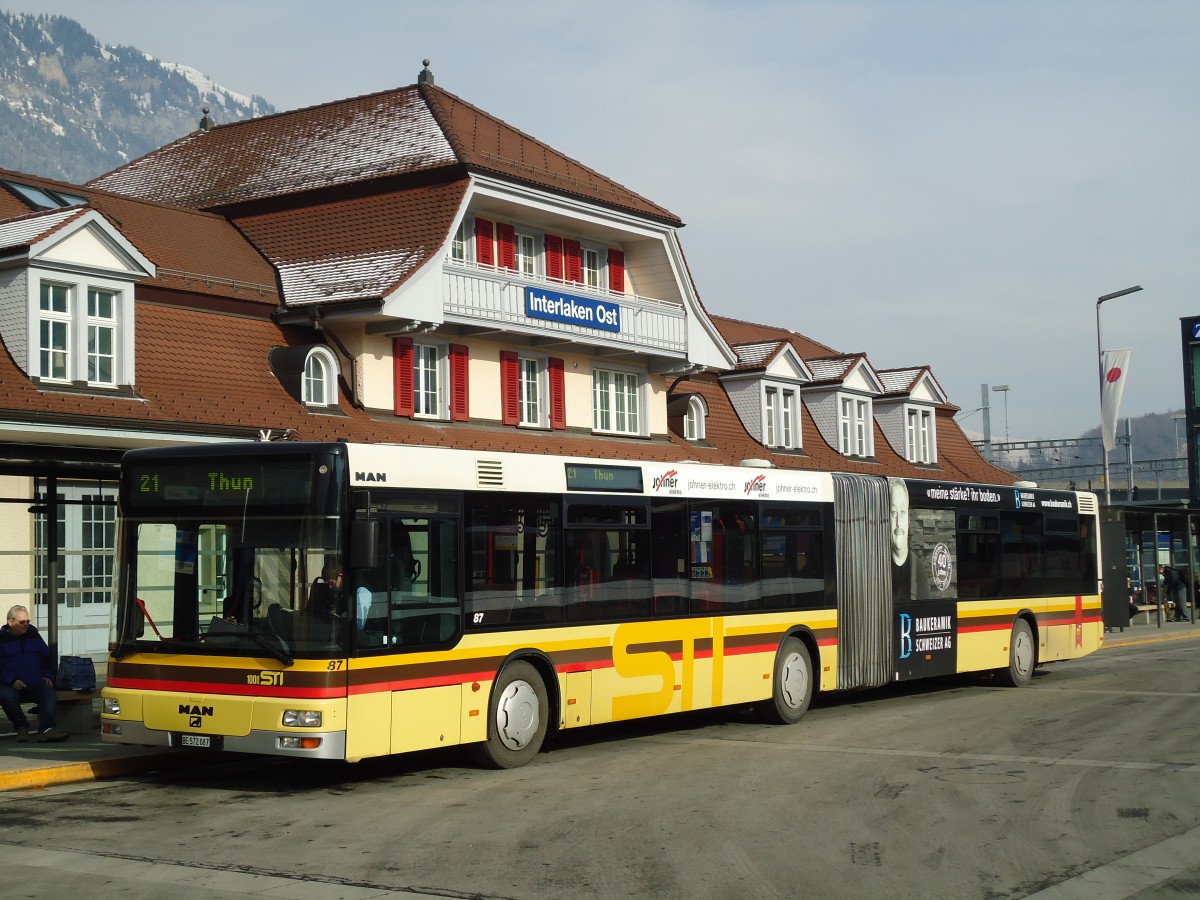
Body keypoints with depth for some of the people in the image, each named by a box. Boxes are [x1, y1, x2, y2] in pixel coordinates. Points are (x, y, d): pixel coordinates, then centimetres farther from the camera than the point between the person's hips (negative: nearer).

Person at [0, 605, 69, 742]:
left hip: (35, 684, 3)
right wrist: (12, 681, -17)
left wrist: (48, 676, 7)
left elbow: (46, 657, 24)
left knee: (50, 695, -29)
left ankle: (46, 729, -43)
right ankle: (22, 727, -16)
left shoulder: (33, 635, 18)